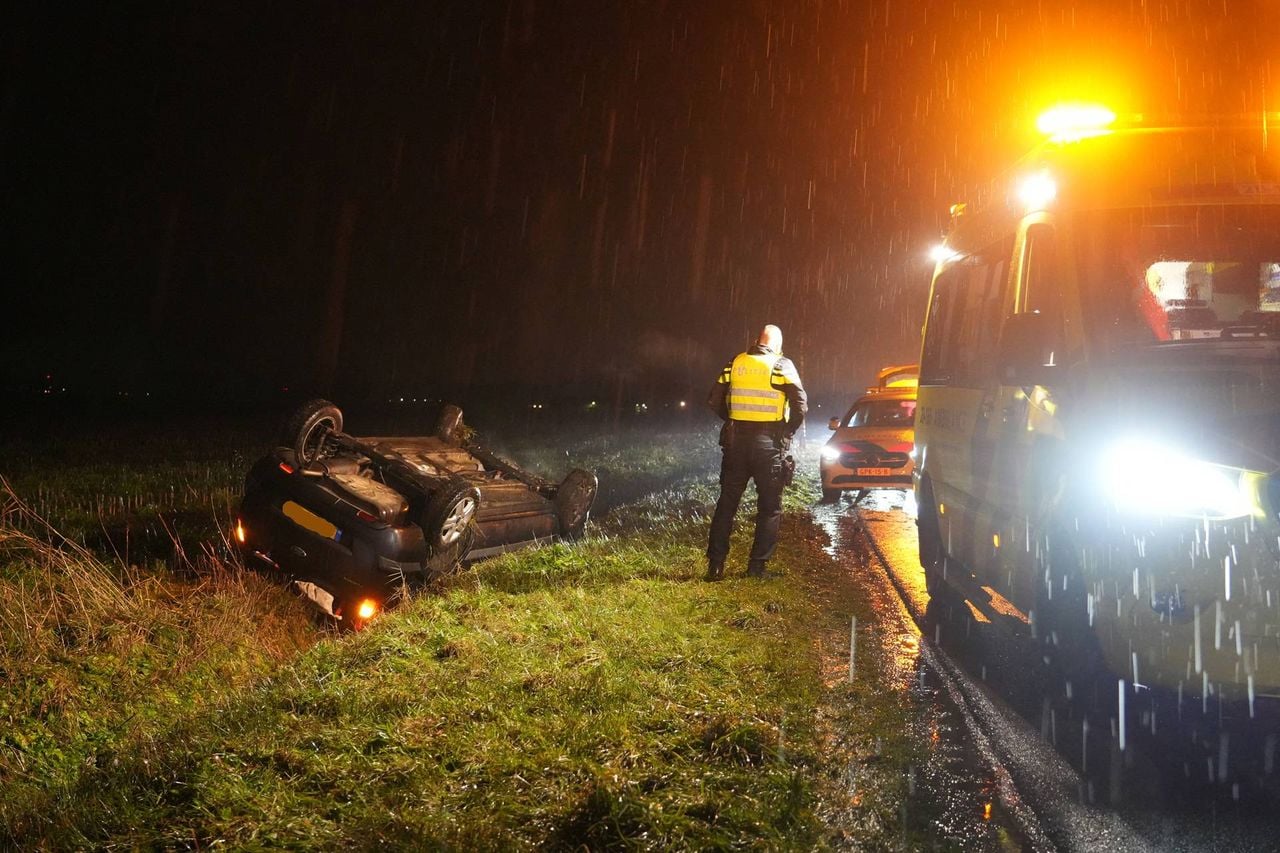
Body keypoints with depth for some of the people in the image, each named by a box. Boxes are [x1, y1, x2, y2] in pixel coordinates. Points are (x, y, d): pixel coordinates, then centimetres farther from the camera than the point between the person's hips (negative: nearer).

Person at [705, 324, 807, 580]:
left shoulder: (735, 363, 5)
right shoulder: (782, 365, -4)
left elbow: (715, 401, 5)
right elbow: (801, 405, -10)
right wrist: (788, 432, 4)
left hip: (736, 441, 3)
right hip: (769, 443, -3)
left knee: (726, 503, 10)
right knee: (769, 507, 9)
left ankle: (716, 564, 9)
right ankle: (757, 566, 7)